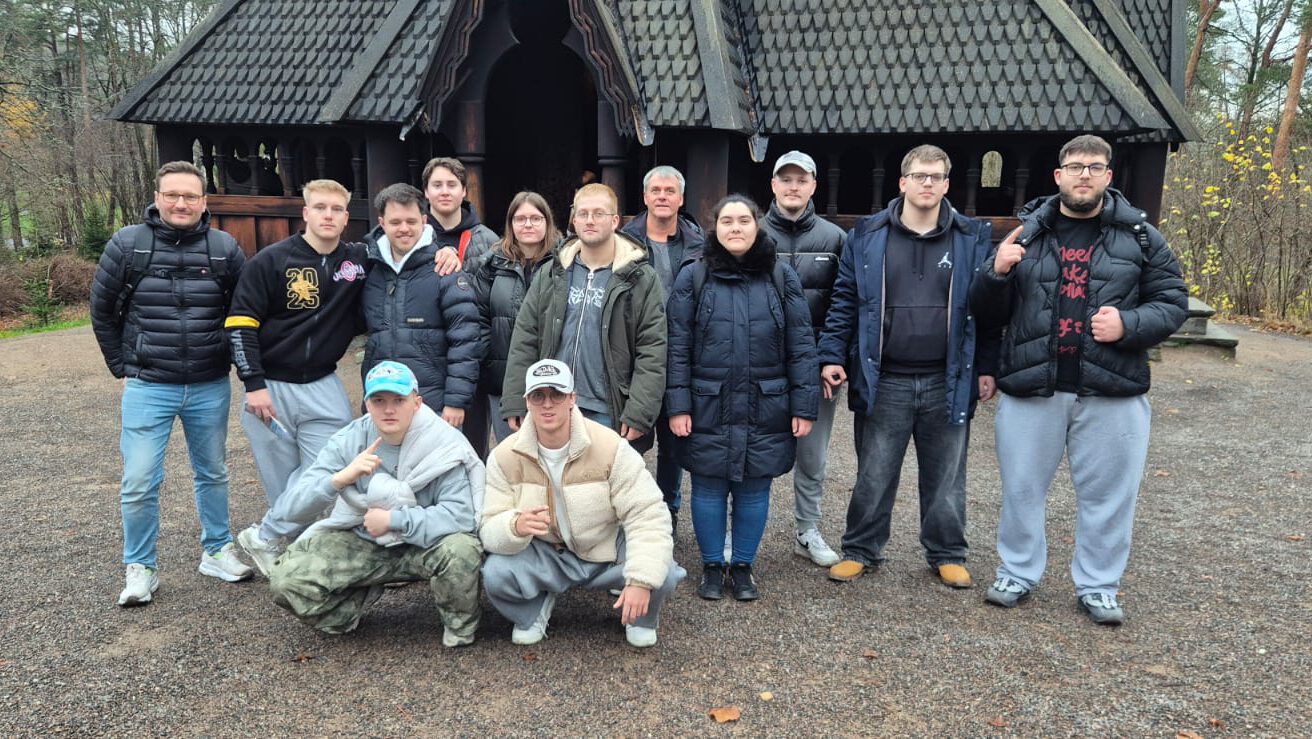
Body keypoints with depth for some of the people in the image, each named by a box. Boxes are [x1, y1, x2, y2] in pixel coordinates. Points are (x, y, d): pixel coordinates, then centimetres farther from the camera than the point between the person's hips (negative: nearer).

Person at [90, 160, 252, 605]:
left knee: (213, 473, 15)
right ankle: (140, 568, 15)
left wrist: (227, 361, 6)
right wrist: (122, 368, 5)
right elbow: (102, 312, 6)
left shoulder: (225, 248, -2)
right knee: (139, 483, -2)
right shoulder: (127, 245, -3)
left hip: (210, 388, 1)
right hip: (147, 388, -1)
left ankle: (217, 551, 30)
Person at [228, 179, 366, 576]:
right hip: (271, 387, -2)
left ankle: (262, 538, 13)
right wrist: (254, 385, -12)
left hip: (324, 388, 2)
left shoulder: (360, 259, 1)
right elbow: (240, 324, -6)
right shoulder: (272, 260, -6)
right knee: (282, 483, 3)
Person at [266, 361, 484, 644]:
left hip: (426, 543, -3)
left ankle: (460, 625, -2)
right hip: (362, 543, 3)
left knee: (461, 549, -36)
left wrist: (393, 519, -24)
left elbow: (461, 514, -25)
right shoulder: (347, 441, -9)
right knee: (286, 580, -17)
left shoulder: (445, 444, -18)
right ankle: (356, 602, 15)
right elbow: (295, 509, -14)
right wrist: (340, 479, -33)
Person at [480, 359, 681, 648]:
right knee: (495, 574, -28)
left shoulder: (610, 447, -19)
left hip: (608, 551, -1)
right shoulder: (505, 456, -12)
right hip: (545, 556, 1)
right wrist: (516, 526, -40)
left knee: (663, 574, -28)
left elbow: (647, 515, -22)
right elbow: (489, 527, -14)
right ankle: (532, 614, 9)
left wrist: (641, 581, -34)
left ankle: (641, 619, 11)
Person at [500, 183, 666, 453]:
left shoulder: (641, 279, -1)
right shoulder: (551, 275, 10)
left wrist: (638, 415, -13)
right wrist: (516, 404, 1)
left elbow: (652, 353, -6)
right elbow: (524, 342, 9)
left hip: (609, 415, -3)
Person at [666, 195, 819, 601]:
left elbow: (801, 347, 1)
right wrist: (678, 406, -7)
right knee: (709, 489, 8)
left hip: (766, 409, 1)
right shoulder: (693, 278, 0)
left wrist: (804, 406, -3)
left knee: (754, 490, 10)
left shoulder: (782, 278, 3)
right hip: (708, 408, -1)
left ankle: (743, 566, 27)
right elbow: (678, 348, -1)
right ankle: (712, 567, 26)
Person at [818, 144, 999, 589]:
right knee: (873, 475, 9)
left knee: (945, 477, 13)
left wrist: (986, 367, 1)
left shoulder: (973, 239, 3)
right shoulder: (867, 236, 2)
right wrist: (832, 357, -5)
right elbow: (845, 302, 2)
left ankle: (947, 555, 29)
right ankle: (860, 550, 25)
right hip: (883, 381, 0)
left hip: (947, 382, 1)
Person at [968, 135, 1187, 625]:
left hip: (1112, 392, 0)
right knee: (1022, 488, 11)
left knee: (1108, 494, 10)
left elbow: (1173, 303, 5)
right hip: (1030, 387, 1)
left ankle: (1097, 587, 27)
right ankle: (1017, 574, 29)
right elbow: (988, 314, 9)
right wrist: (997, 273, -11)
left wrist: (1129, 324, -14)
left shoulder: (1139, 235, 4)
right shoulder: (1026, 233, 6)